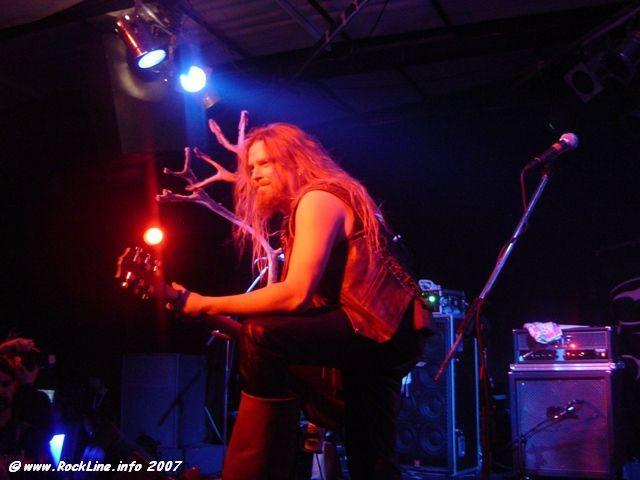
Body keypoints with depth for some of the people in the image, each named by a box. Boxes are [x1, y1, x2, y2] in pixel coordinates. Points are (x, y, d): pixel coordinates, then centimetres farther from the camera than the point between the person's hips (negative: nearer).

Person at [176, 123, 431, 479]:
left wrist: (205, 306, -17)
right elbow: (313, 296, 18)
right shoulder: (298, 210, 20)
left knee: (263, 336, -27)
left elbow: (295, 294, -22)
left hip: (385, 327, -11)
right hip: (386, 337, 11)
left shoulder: (318, 198, -11)